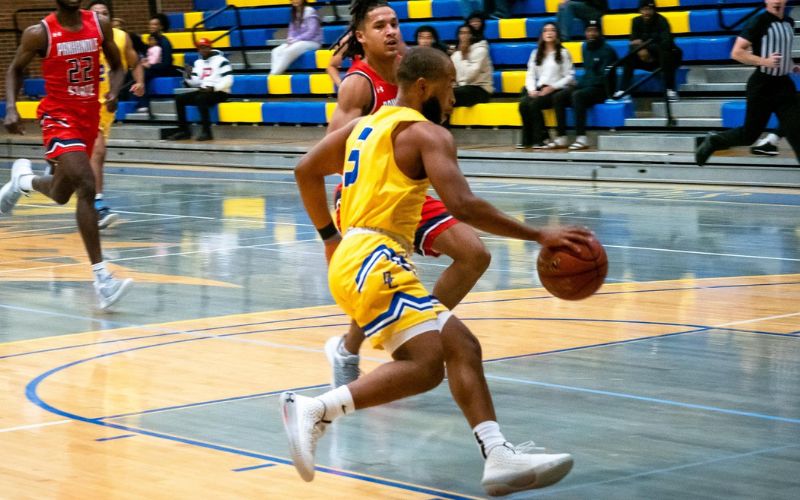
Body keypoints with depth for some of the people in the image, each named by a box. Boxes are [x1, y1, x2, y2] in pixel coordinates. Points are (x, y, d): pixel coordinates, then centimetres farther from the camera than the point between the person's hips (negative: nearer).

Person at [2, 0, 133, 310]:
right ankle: (101, 278, -24)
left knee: (60, 195, 17)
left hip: (89, 115, 6)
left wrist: (113, 92, -9)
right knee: (86, 185, -24)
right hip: (58, 115, -5)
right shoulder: (40, 33, -10)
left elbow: (116, 66, 11)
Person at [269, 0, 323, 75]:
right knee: (276, 51, -16)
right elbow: (292, 30, 15)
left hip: (311, 42, -8)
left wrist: (295, 40, -17)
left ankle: (274, 75, -28)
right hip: (297, 42, 8)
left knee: (287, 51, -31)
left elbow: (311, 32, -17)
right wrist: (290, 40, -7)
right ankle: (274, 74, -31)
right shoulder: (294, 13, 13)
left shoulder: (310, 11, -10)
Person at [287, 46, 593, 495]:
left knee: (461, 346, 7)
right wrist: (539, 236, -16)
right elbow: (463, 205, -19)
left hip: (355, 257, 10)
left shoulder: (366, 125, 21)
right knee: (424, 363, -22)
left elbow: (307, 172, 26)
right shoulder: (427, 133, -6)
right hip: (375, 262, -10)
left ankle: (499, 457, -2)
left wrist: (331, 239, 33)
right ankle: (314, 410, -23)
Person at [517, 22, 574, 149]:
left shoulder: (563, 53, 5)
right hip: (538, 90, 4)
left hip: (556, 91, -4)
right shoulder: (536, 53, 19)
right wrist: (532, 90, -7)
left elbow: (569, 76, -3)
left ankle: (540, 138, -20)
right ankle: (528, 138, -19)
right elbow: (530, 75, 12)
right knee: (523, 103, -27)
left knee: (534, 104, -31)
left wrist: (552, 87, -14)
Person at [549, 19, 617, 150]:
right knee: (558, 97, -10)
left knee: (577, 95, -34)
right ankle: (561, 138, -14)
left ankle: (581, 138, -38)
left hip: (601, 89, -8)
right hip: (586, 86, 8)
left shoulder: (606, 51, -10)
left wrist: (582, 84, -17)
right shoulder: (586, 47, 14)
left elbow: (604, 77, -17)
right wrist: (580, 83, 4)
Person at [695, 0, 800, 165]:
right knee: (750, 134, 5)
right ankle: (713, 142, 29)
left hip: (784, 85, 6)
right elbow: (736, 53, -16)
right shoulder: (759, 22, -12)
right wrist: (764, 61, -25)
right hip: (762, 86, -5)